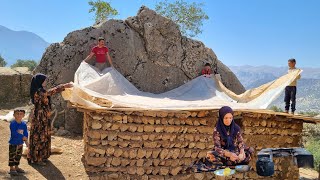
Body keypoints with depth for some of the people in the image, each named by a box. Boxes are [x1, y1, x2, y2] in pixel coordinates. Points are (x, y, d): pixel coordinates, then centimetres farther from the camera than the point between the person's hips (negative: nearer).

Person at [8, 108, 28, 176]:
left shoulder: (24, 124, 1)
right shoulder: (13, 123, -17)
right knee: (12, 156, 0)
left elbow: (26, 133, 3)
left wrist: (25, 141, -9)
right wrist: (22, 137, -20)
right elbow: (14, 133, -24)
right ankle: (12, 168, 9)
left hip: (20, 143, 6)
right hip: (13, 143, -6)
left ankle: (16, 167, 29)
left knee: (18, 155, 16)